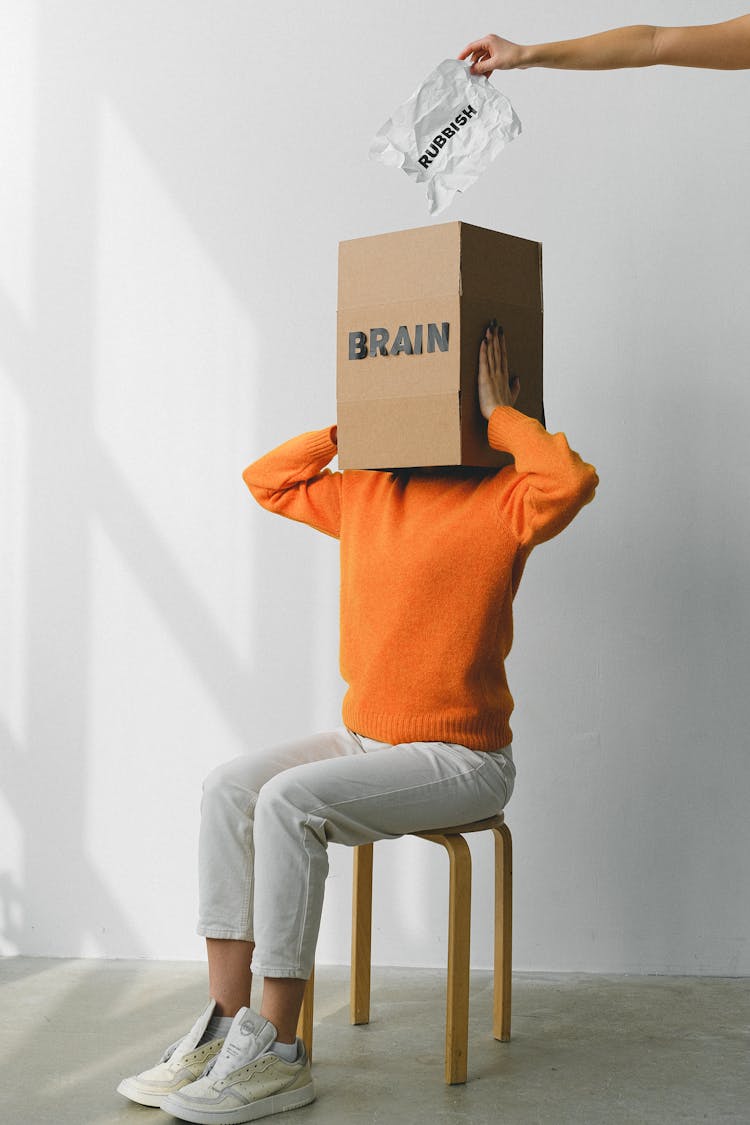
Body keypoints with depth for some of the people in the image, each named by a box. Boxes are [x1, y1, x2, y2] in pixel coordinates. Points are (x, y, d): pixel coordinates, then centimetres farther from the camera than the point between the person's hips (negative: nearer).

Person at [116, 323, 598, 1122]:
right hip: (364, 741, 7)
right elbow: (266, 480, 23)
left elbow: (573, 481, -30)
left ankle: (277, 1055, -19)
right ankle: (226, 1023, -12)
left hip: (460, 759, -7)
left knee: (290, 800, -27)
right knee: (228, 787, -13)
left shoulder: (501, 501, -9)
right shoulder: (363, 494, 12)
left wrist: (501, 415, -16)